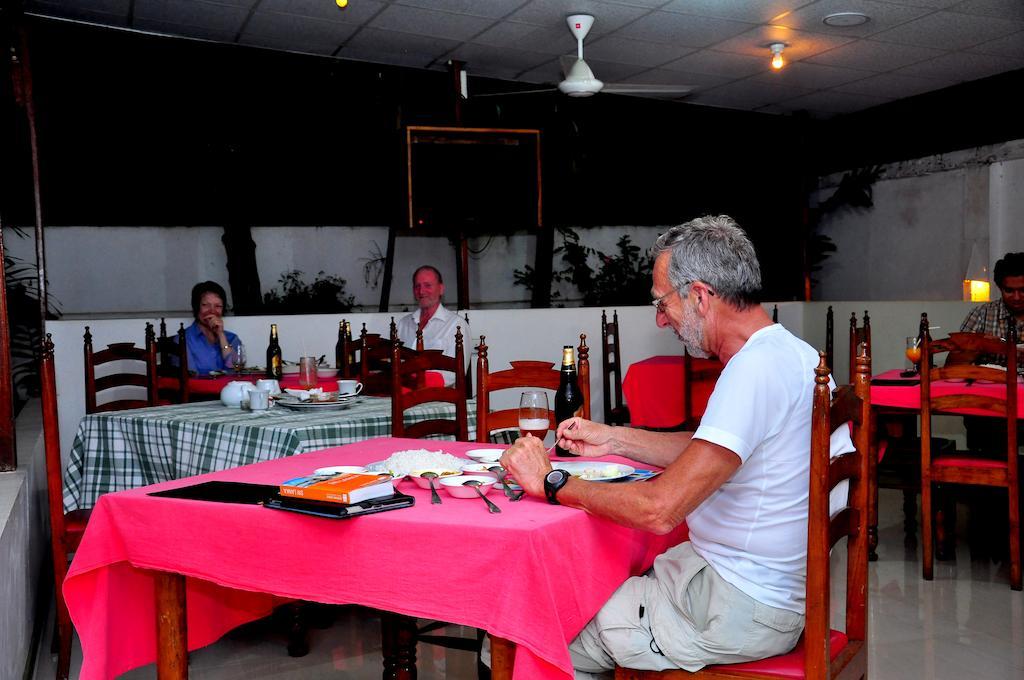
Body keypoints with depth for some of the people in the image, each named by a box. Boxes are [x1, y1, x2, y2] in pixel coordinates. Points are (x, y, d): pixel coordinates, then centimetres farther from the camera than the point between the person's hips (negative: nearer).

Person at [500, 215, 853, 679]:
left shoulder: (756, 370, -25)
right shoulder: (791, 354, 8)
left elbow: (660, 509, -29)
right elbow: (706, 453, 19)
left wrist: (551, 482, -17)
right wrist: (612, 440, 12)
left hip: (739, 608, -10)